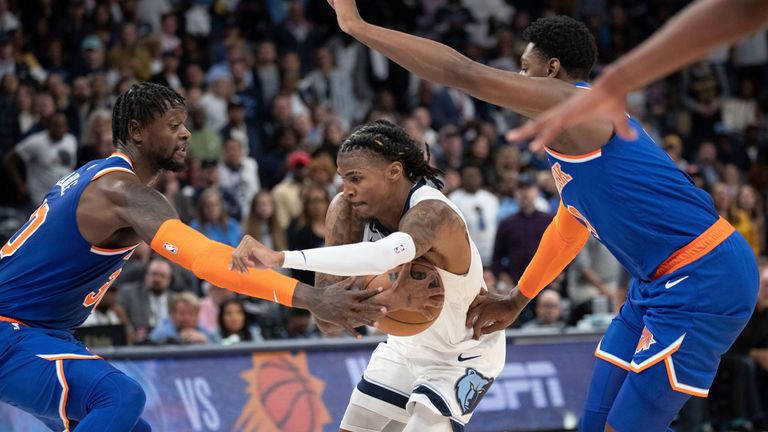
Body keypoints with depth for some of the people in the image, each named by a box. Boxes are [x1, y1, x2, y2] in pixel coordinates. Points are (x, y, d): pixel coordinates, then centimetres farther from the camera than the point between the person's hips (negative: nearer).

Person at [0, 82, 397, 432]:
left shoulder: (95, 176, 12)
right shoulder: (125, 192, -21)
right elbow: (204, 258, -35)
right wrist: (310, 299, -42)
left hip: (41, 333, 11)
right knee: (121, 398, -32)